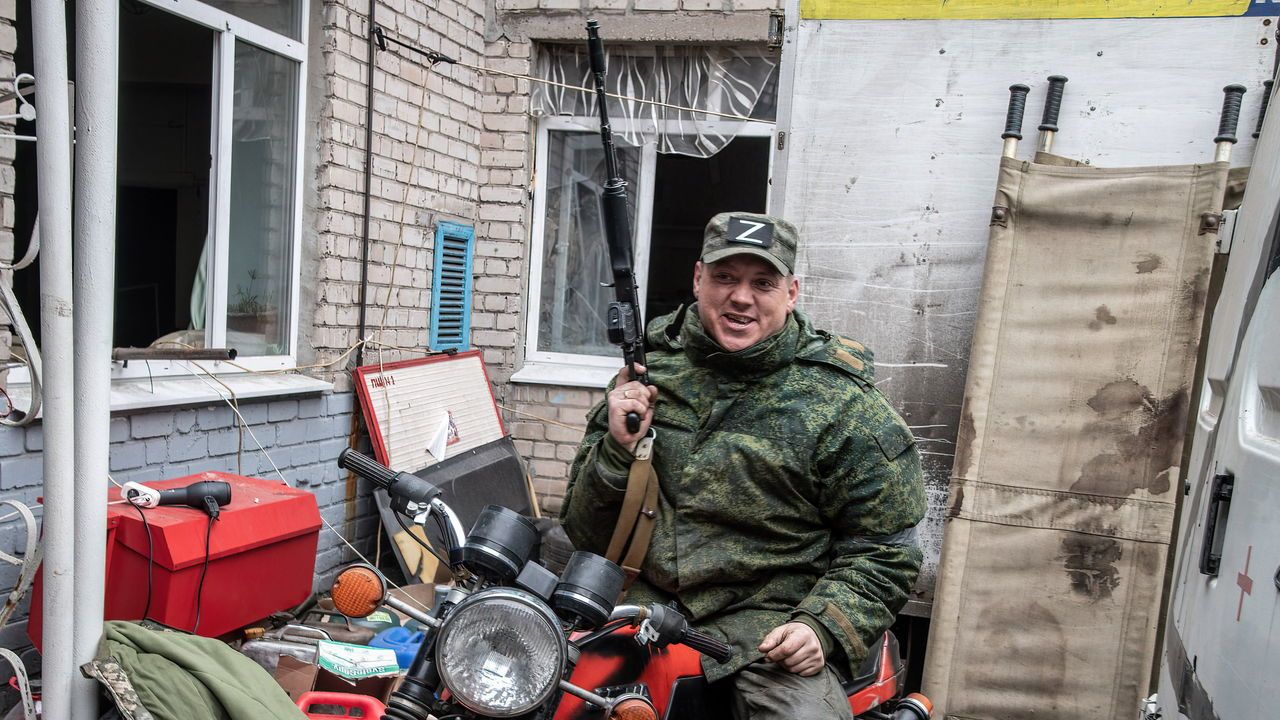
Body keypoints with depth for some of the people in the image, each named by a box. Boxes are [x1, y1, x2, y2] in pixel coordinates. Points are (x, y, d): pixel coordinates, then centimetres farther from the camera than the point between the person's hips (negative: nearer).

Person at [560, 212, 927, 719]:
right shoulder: (649, 368, 4)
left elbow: (883, 549, 2)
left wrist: (824, 626, -14)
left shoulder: (845, 407, -4)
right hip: (644, 598, 3)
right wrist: (617, 448, -11)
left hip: (770, 619, -2)